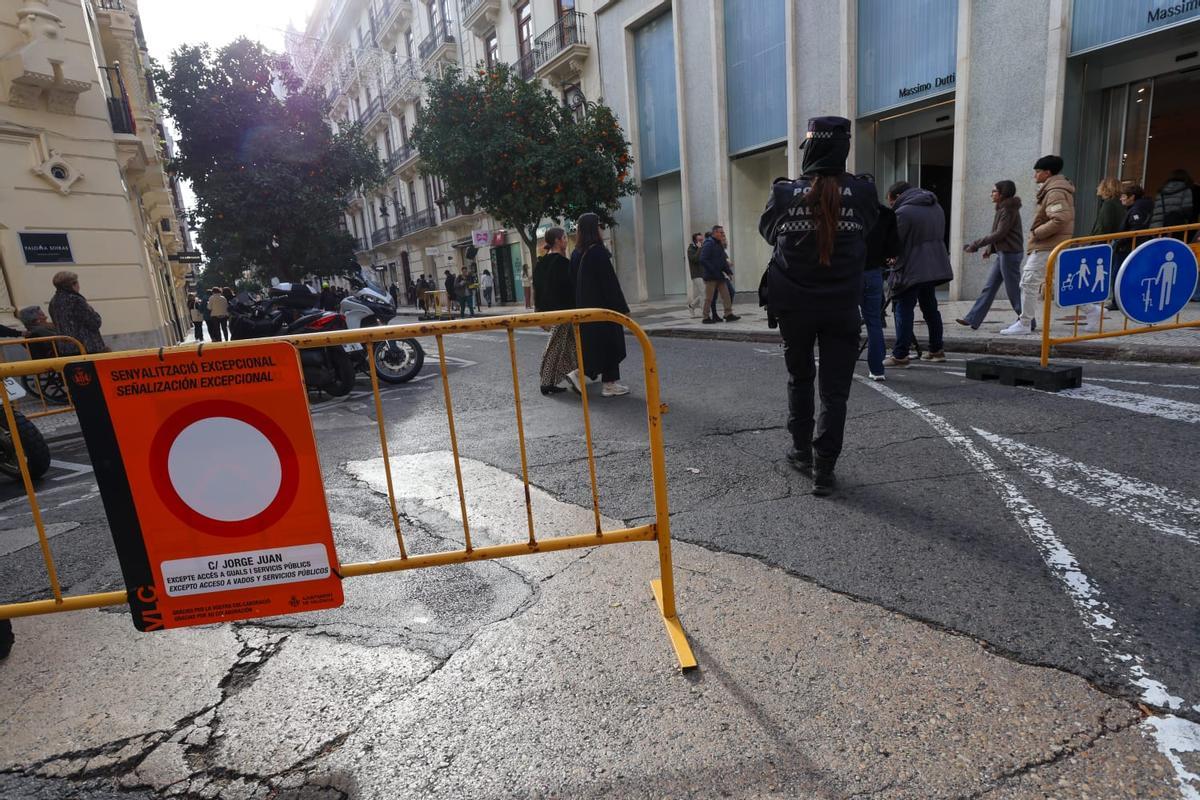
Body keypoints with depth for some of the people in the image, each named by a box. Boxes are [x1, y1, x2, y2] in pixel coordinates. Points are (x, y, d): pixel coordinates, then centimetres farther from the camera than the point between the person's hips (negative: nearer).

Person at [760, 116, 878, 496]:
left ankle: (802, 451, 28)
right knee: (834, 389, 5)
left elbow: (767, 231, 9)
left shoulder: (784, 193, -9)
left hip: (793, 305, 1)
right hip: (842, 306, 0)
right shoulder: (862, 192, -6)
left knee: (800, 378, 20)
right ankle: (823, 470, 4)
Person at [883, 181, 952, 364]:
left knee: (904, 311, -4)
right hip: (935, 267, 9)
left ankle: (899, 356, -5)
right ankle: (936, 350, 26)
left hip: (911, 269, -8)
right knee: (930, 308, 18)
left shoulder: (903, 212, -15)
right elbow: (940, 235, 20)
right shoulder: (936, 207, 14)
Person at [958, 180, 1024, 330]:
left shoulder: (1008, 210, -14)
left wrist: (976, 244, -19)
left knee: (1013, 290, -2)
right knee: (989, 287, 6)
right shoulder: (1003, 208, 14)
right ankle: (972, 319, 6)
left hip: (1009, 254, -10)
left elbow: (999, 233, -20)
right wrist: (990, 248, 5)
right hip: (1003, 253, 10)